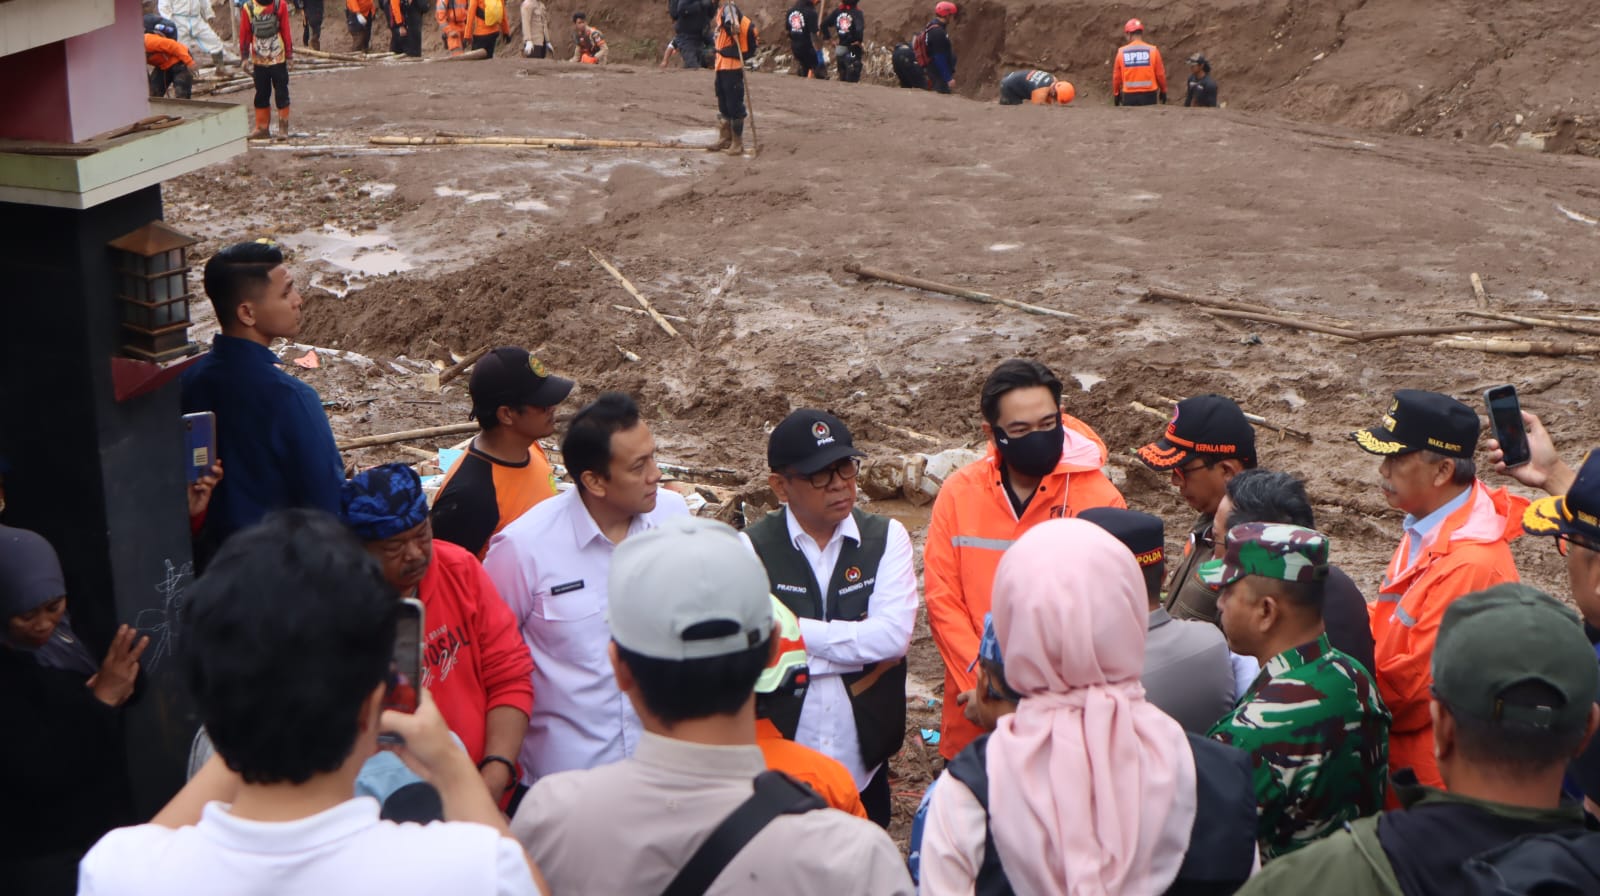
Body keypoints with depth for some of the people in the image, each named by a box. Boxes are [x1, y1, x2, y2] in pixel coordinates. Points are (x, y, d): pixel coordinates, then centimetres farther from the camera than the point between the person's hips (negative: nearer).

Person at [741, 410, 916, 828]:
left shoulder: (886, 538, 0)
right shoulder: (752, 547, -6)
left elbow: (893, 635, -14)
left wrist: (795, 631, -14)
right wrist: (860, 642, -15)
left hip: (864, 767, 2)